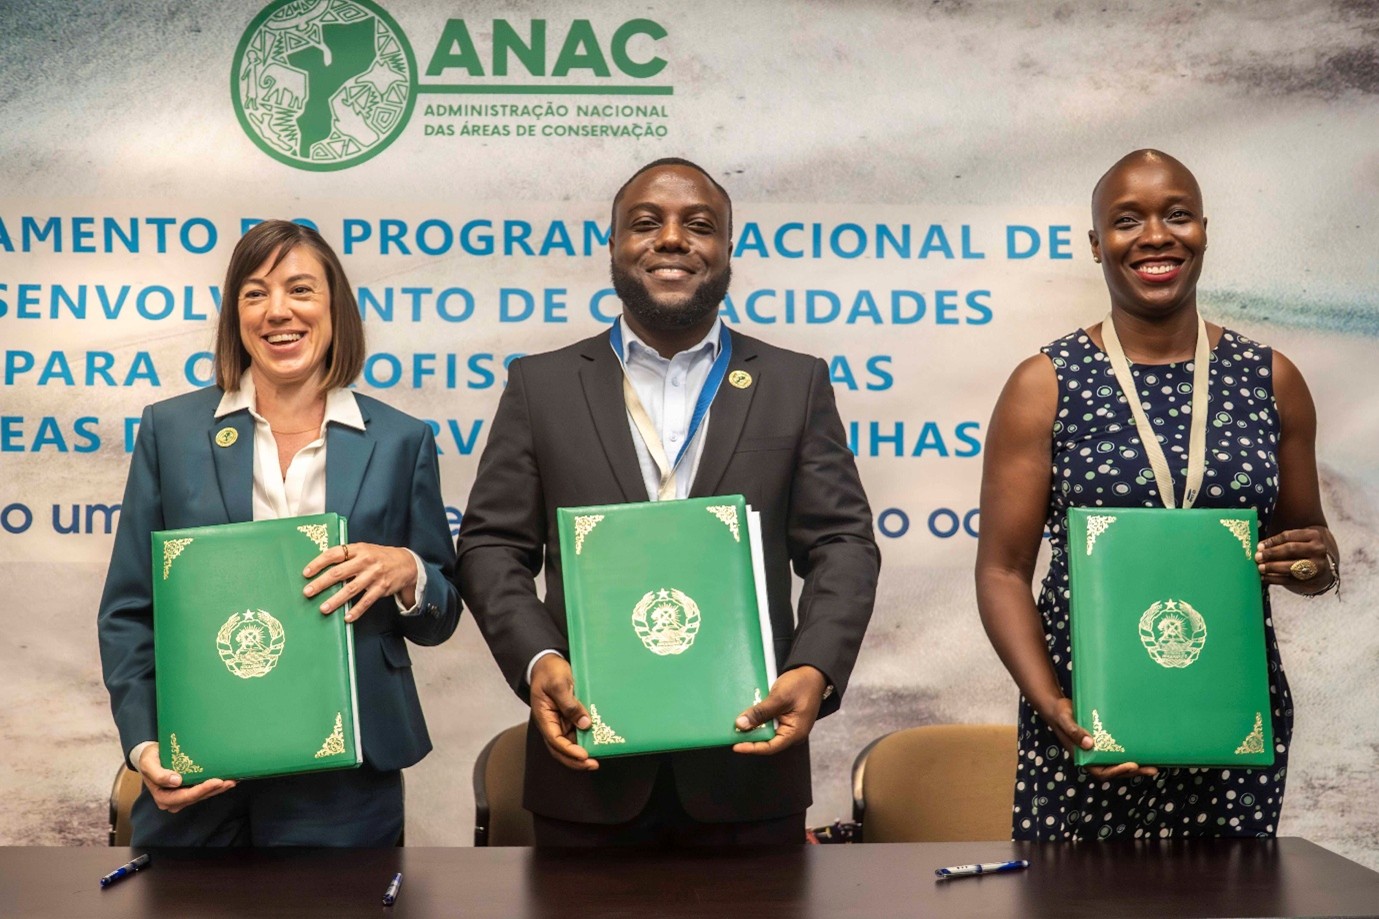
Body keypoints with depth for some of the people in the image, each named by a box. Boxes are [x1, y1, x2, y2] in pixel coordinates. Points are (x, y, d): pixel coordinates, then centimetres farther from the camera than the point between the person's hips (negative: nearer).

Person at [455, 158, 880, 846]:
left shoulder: (797, 384, 8)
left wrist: (817, 671, -14)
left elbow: (842, 544, 4)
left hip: (748, 759, 0)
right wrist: (537, 661, -13)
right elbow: (492, 545, 5)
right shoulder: (541, 385, 8)